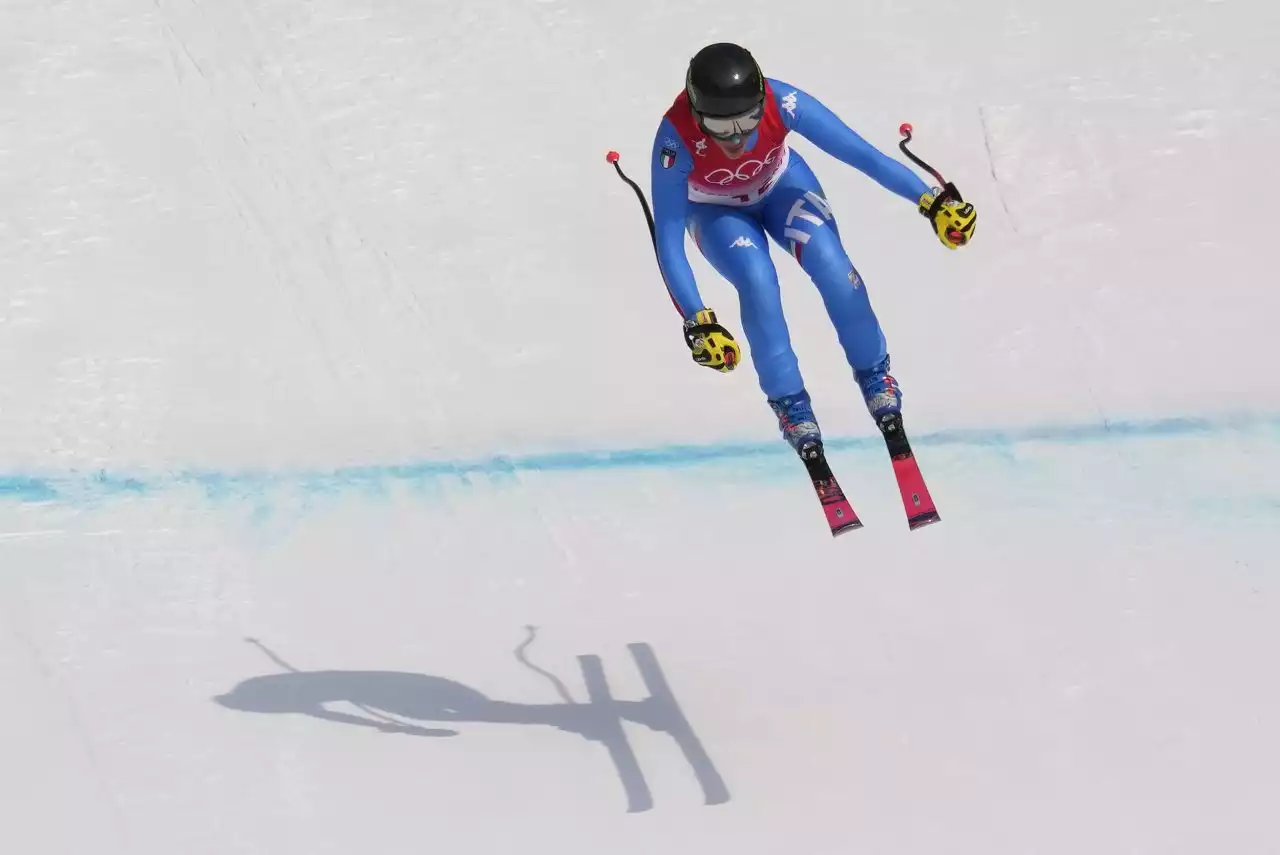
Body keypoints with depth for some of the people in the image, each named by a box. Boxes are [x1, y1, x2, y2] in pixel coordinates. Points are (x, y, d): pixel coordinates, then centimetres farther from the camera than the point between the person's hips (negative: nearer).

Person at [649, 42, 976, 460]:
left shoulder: (780, 103, -36)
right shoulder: (677, 139, -39)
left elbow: (861, 153, -30)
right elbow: (668, 242, -35)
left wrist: (930, 199, -33)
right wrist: (698, 322, -41)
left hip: (781, 184, 1)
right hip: (717, 212, -1)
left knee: (828, 260, -23)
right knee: (757, 280, -28)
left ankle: (873, 373, 1)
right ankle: (789, 402, -8)